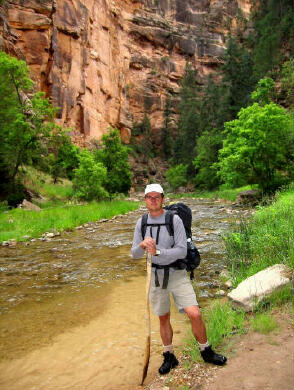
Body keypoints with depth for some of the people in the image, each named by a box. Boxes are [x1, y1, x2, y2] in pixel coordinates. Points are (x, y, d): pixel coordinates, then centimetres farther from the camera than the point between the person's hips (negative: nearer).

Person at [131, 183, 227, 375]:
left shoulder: (174, 219, -13)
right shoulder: (141, 223, -1)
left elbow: (182, 251, -19)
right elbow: (135, 254, 0)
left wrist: (157, 252, -28)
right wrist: (142, 245, -22)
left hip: (177, 273, -3)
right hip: (156, 275, 3)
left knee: (194, 314, -11)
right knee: (163, 318, 15)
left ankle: (206, 351, 18)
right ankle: (169, 357, 37)